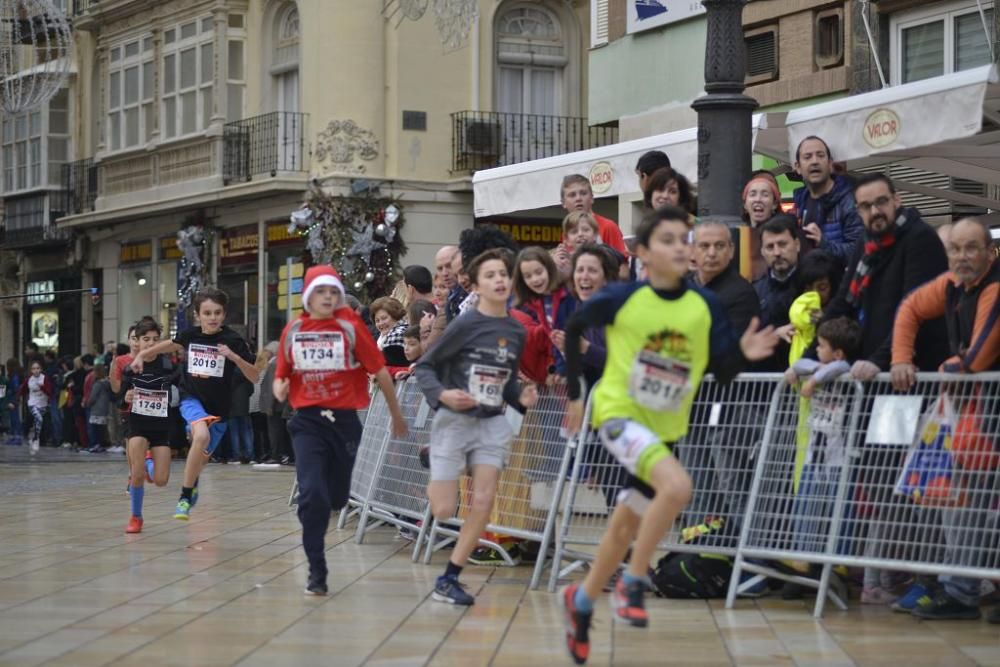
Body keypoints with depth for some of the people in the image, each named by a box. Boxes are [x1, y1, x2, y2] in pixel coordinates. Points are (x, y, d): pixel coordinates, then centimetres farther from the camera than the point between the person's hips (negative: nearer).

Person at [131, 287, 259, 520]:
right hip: (192, 399, 0)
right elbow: (172, 344, 18)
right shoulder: (190, 335, -3)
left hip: (218, 408, 1)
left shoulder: (233, 340, -10)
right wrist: (142, 355, 8)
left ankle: (190, 489, 49)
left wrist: (234, 356, -26)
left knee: (201, 458, 13)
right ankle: (185, 496, -21)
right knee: (202, 435, -32)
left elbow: (254, 377, -12)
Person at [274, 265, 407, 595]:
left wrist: (396, 415, 6)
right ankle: (316, 572, -7)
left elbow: (379, 371, 1)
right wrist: (279, 389, -12)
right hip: (308, 421, 0)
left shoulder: (350, 327, -5)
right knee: (312, 493, -15)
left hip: (344, 419, 0)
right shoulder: (293, 331, 3)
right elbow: (281, 375, 12)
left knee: (336, 498, 9)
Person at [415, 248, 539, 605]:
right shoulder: (466, 325, -13)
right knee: (443, 511, -3)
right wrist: (442, 394, -23)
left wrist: (520, 397, -3)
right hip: (454, 421, -4)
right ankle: (435, 484, 35)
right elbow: (424, 366, -7)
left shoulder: (516, 331, 3)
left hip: (492, 424, 4)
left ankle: (449, 579, 5)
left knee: (482, 504, -5)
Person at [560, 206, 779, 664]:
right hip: (619, 413, -5)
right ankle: (633, 584, -13)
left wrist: (743, 354, -25)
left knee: (628, 525, 16)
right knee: (677, 486, -30)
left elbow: (722, 373, -3)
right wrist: (575, 393, 4)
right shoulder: (622, 298, -15)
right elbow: (573, 329, 2)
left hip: (666, 426, 5)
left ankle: (582, 601, 39)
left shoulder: (705, 305, -8)